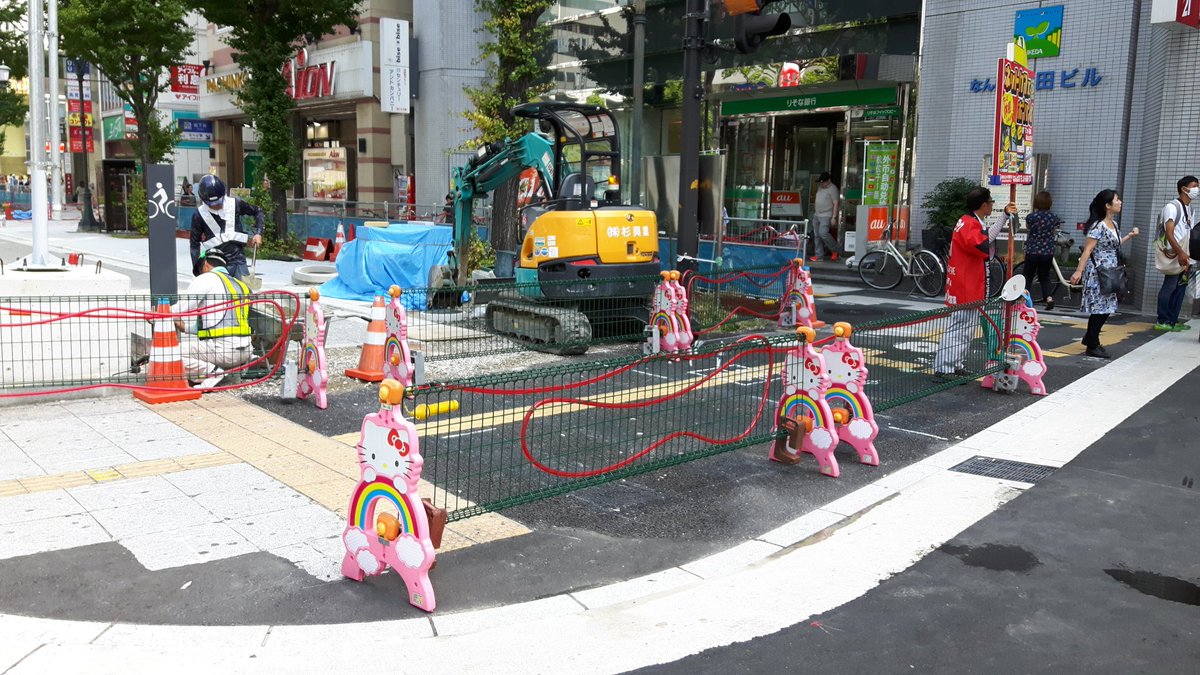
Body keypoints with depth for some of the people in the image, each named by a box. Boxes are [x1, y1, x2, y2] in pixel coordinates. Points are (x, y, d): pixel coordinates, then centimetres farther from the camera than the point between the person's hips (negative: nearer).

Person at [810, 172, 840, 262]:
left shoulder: (832, 189, -9)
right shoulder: (820, 187, 15)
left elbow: (836, 203, -13)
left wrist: (834, 217, -18)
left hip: (826, 215, -8)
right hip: (817, 215, 8)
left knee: (823, 233, -20)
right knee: (817, 235, 5)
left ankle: (834, 250, -2)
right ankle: (819, 255, 8)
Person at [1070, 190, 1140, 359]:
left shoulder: (1114, 224, 12)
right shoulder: (1098, 226, -15)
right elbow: (1087, 250, -19)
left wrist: (1129, 236, 19)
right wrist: (1078, 271, -24)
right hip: (1097, 272, -9)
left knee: (1106, 307, 13)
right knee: (1099, 308, -3)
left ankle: (1090, 338, 27)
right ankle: (1092, 346, 6)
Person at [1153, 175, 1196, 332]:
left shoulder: (1190, 209, 16)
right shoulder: (1172, 207, -10)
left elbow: (1191, 235, 20)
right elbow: (1169, 234, -18)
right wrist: (1180, 253, -26)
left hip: (1184, 255, 8)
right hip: (1173, 255, -8)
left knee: (1180, 288, 9)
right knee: (1169, 287, -6)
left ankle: (1172, 320, 15)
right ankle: (1162, 321, 0)